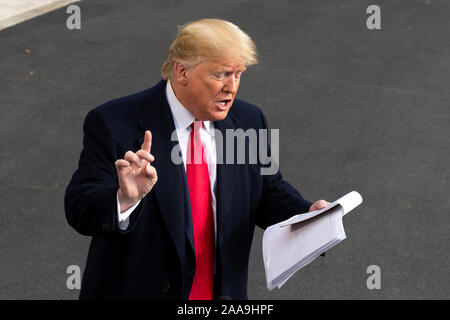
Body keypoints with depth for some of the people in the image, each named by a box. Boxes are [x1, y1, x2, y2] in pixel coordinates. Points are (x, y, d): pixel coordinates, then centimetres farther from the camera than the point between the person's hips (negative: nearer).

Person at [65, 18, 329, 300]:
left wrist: (309, 214, -13)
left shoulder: (249, 121, -1)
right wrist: (125, 199, -39)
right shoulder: (113, 125, -16)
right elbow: (80, 211, -20)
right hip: (134, 291, -4)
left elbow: (269, 194, 5)